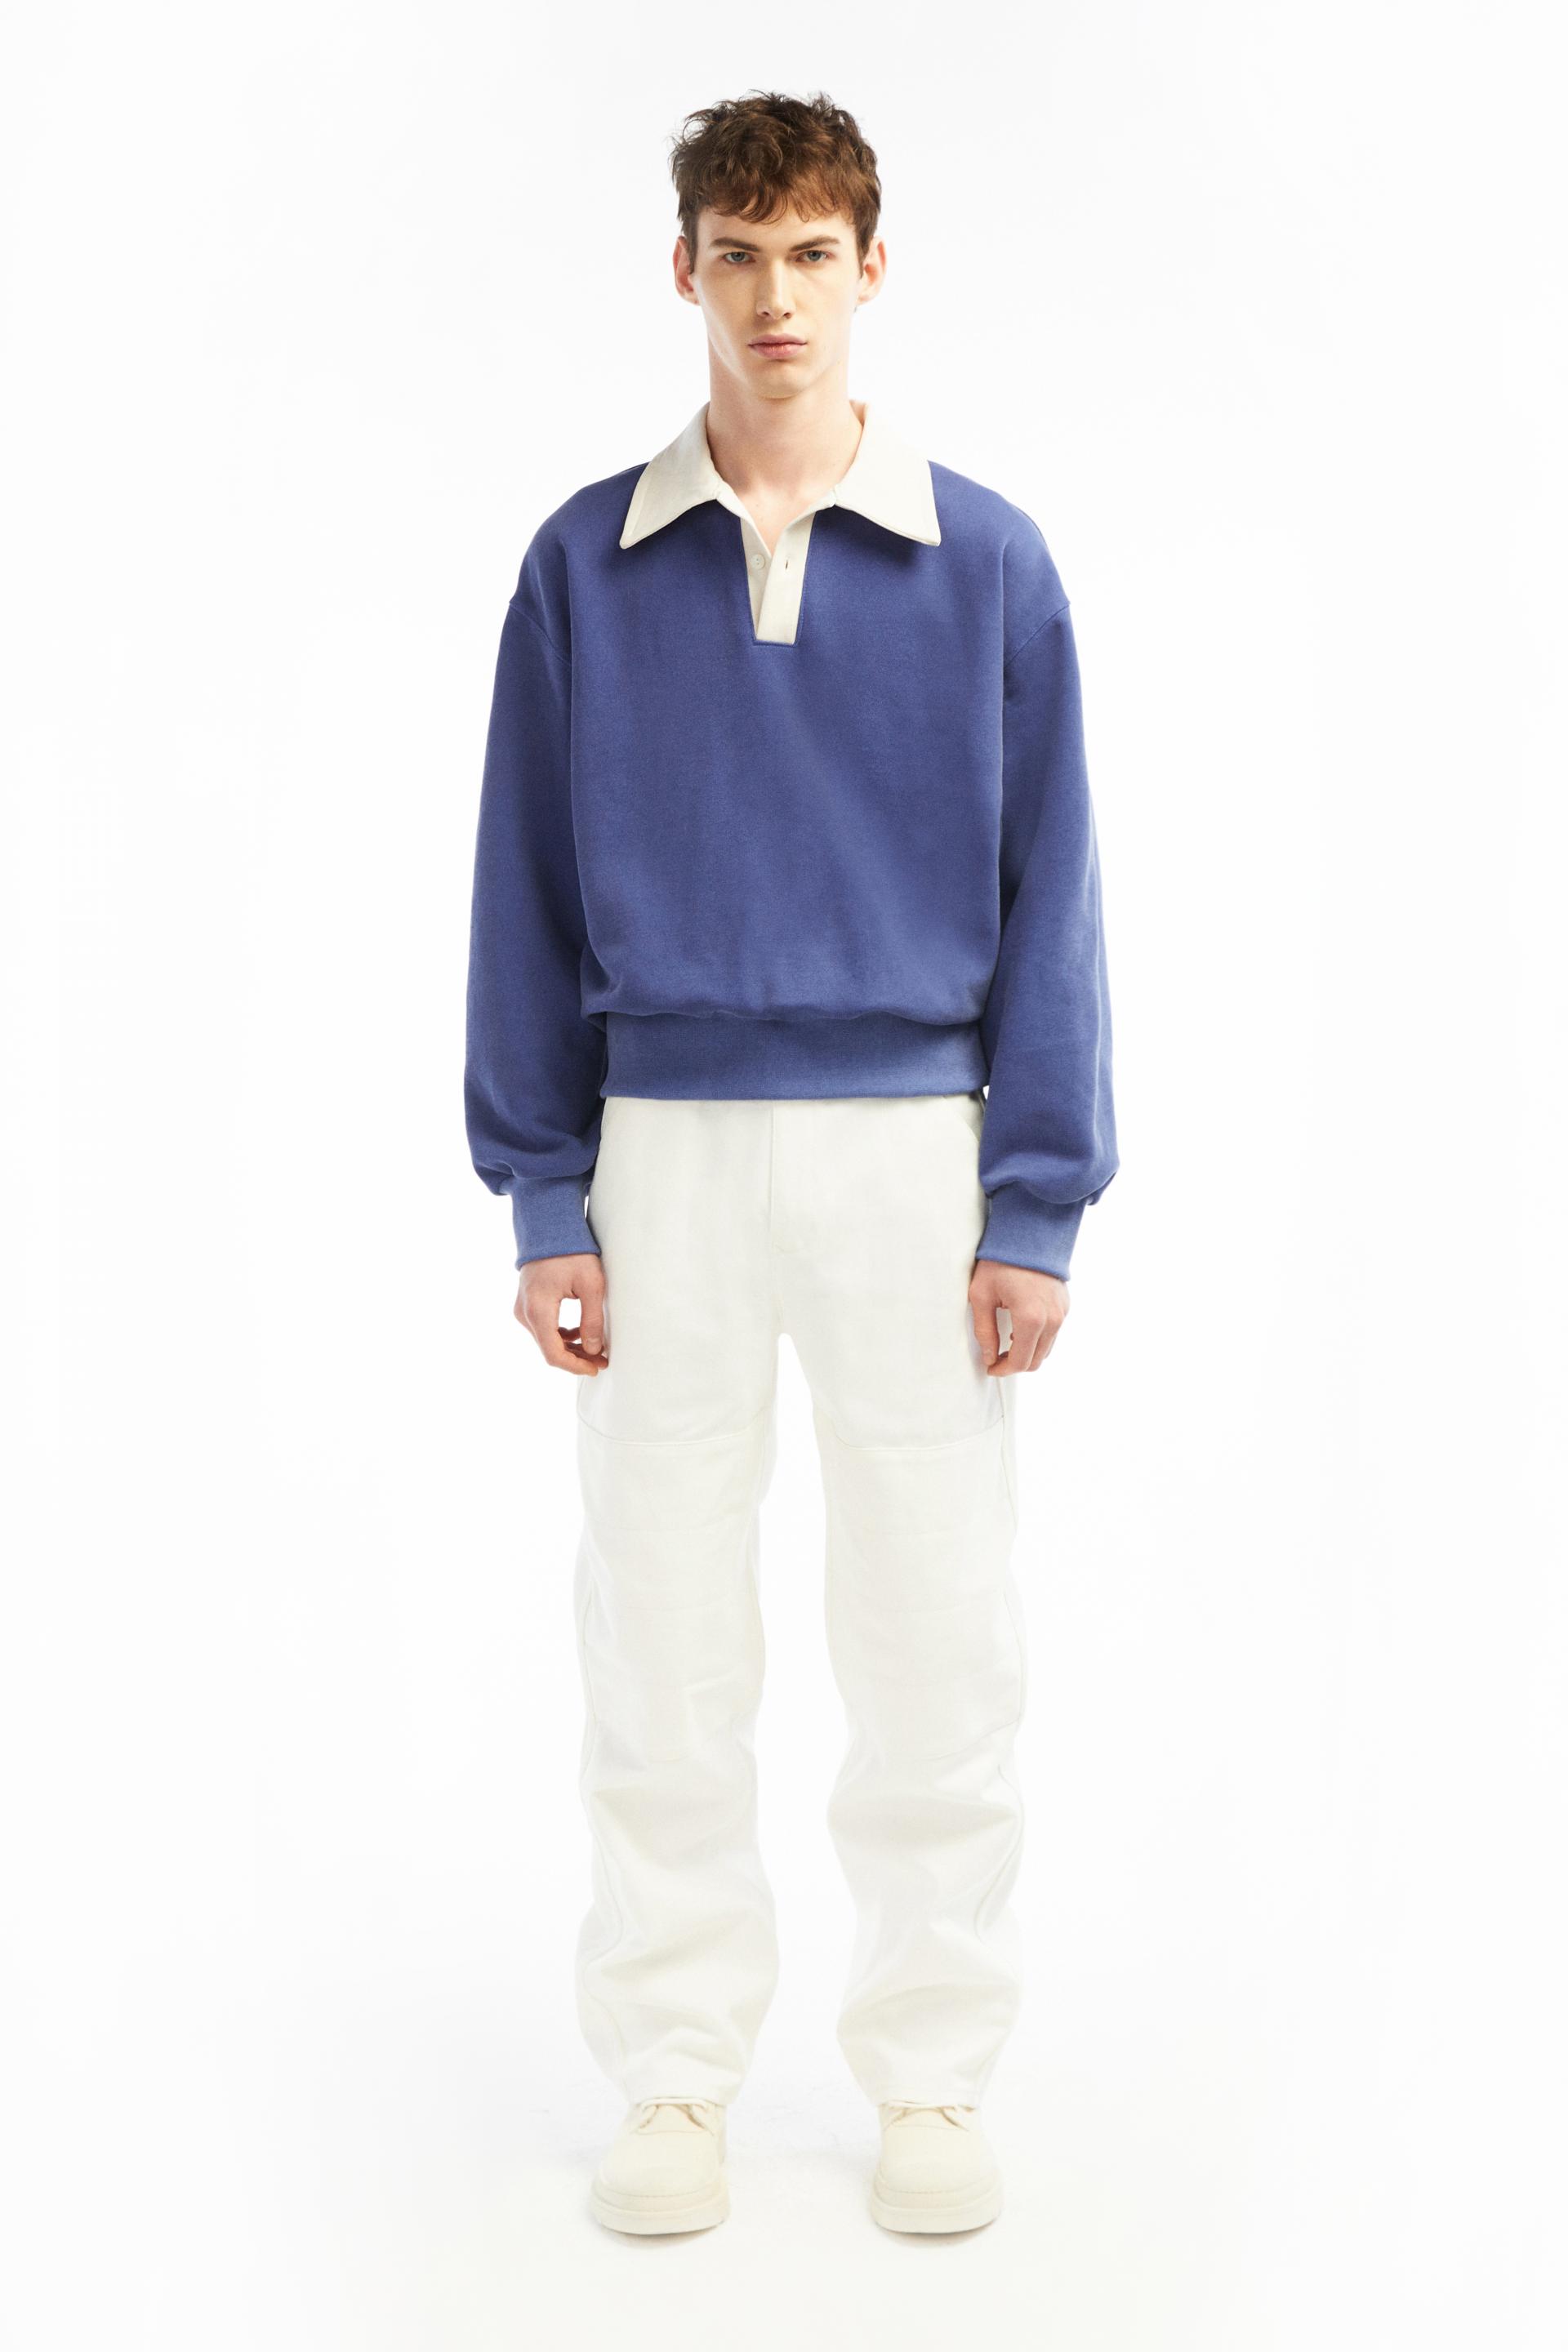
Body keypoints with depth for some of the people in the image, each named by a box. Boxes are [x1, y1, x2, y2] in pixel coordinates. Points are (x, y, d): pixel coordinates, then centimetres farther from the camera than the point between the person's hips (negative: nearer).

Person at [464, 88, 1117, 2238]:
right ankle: (675, 2078, 20)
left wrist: (1038, 1208, -4)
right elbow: (532, 893, 4)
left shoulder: (986, 564, 1)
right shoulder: (589, 566, 3)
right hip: (667, 1150, 1)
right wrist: (544, 1198, -1)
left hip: (914, 1147, 0)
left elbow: (1048, 894, 1)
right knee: (661, 1653, 6)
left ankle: (933, 2077, 20)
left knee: (938, 1653, 5)